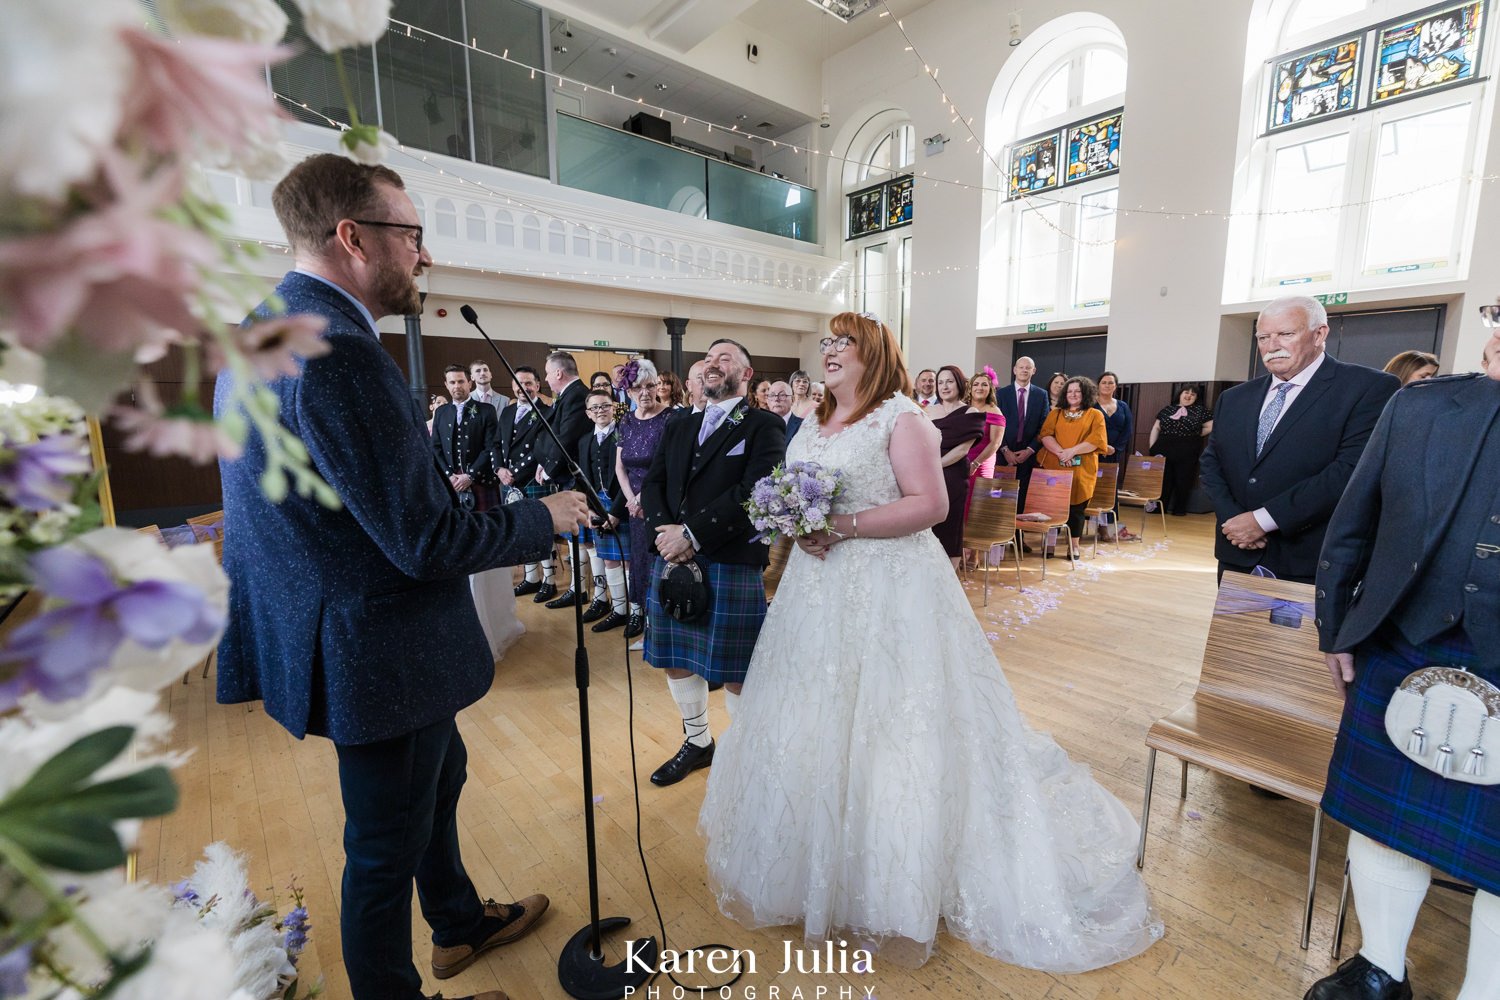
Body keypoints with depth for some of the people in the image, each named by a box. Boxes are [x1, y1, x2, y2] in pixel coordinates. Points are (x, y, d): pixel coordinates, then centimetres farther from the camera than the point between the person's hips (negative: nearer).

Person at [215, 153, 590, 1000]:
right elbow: (428, 543, -27)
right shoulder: (335, 350, -26)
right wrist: (544, 518, -13)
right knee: (387, 847, 13)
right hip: (379, 653, -11)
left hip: (338, 635, 11)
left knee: (440, 778, 29)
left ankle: (461, 924, 53)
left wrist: (447, 496, 14)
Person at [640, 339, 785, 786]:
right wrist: (666, 530, -11)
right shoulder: (678, 428, 18)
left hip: (732, 563, -6)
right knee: (676, 661, 17)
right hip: (671, 561, 6)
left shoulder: (764, 425, -1)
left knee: (736, 673, 4)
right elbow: (652, 484, 9)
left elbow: (755, 491, -15)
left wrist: (692, 534, -18)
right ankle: (698, 742, 40)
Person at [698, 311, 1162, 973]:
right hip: (819, 591, 7)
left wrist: (844, 526, -21)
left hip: (886, 590, -7)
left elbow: (931, 503, -16)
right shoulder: (812, 424, 14)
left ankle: (895, 883, 22)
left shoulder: (899, 417, -8)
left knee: (884, 727, 1)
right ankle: (816, 863, 36)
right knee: (816, 723, 15)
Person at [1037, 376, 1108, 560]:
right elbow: (1045, 435, 1)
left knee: (1076, 506, 2)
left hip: (1081, 469, -1)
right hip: (1054, 466, 1)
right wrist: (1060, 452, -15)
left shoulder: (1095, 414, 8)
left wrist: (1073, 451, -15)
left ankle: (1074, 545, 12)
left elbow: (1097, 439, -5)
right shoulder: (1055, 413, 14)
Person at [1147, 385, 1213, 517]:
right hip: (1164, 449, 1)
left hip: (1187, 452, -1)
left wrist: (1195, 435, 2)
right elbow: (1156, 428, 10)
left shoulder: (1200, 410, 5)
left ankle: (1180, 509, 15)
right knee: (1162, 479, 4)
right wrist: (1151, 446, 2)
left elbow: (1211, 426, 4)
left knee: (1183, 480, 4)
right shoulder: (1167, 409, 10)